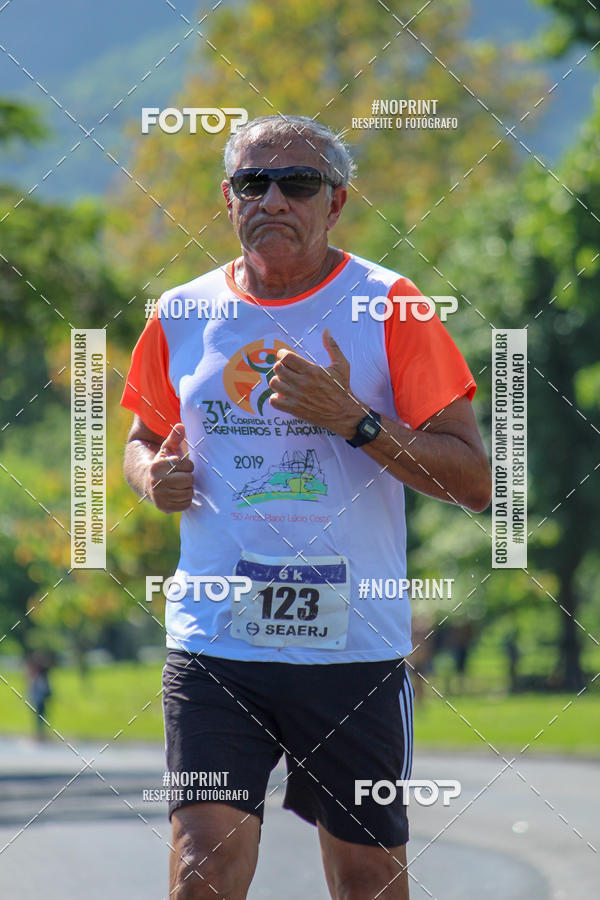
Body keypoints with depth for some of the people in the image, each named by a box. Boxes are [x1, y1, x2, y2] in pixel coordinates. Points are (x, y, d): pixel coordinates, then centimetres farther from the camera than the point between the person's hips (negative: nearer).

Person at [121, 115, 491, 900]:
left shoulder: (388, 307, -2)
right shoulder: (180, 316, 7)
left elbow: (474, 481, -6)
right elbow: (145, 440, 24)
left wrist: (352, 420, -17)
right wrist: (155, 474, 0)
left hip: (354, 648, -1)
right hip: (213, 642, 1)